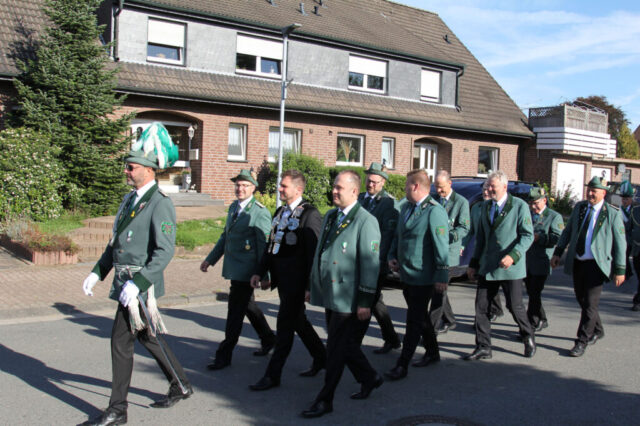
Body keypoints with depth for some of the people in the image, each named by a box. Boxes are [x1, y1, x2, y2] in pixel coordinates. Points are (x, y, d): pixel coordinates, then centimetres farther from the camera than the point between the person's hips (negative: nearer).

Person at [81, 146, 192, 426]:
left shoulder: (160, 203, -16)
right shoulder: (130, 199, 13)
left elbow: (165, 251, -22)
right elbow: (115, 242, 19)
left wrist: (137, 284, -27)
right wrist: (97, 272, 12)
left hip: (142, 284, -9)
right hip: (124, 281, 9)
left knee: (121, 340, -3)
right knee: (147, 336, 18)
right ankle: (180, 386, 33)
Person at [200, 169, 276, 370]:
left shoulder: (260, 213, -13)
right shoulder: (233, 207, 12)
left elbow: (264, 246, -14)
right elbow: (225, 236, 20)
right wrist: (210, 259, 20)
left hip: (245, 270, -8)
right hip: (233, 268, 8)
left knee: (235, 311, -2)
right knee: (247, 305, 19)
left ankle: (224, 355, 8)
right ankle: (268, 339, 37)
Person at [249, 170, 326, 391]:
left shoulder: (310, 214, -13)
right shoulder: (280, 212, 13)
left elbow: (314, 251, -16)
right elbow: (271, 244, 17)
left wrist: (309, 285, -18)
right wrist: (260, 272, 11)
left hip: (296, 280, -9)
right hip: (282, 278, 9)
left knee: (285, 326, -2)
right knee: (298, 321, 19)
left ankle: (273, 375, 7)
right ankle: (321, 358, 36)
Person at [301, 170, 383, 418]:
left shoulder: (366, 221, -13)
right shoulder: (329, 217, 13)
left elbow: (371, 263, -16)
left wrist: (365, 301, -18)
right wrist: (313, 285, 18)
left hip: (348, 298, -8)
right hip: (329, 294, 8)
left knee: (337, 348, -1)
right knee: (344, 344, 17)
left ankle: (325, 400, 10)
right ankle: (369, 378, 38)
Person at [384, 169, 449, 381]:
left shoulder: (435, 211, -16)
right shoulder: (406, 207, 11)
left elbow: (441, 246, -17)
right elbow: (398, 235, 22)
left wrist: (441, 276, -18)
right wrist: (392, 256, 7)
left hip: (423, 276, -9)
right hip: (406, 273, 9)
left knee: (414, 320, -3)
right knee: (420, 316, 20)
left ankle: (402, 365, 3)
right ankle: (432, 353, 37)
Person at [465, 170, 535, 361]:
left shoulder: (519, 206, -5)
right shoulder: (485, 206, 12)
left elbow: (527, 235, -10)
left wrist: (513, 255, -24)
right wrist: (474, 263, 12)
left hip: (510, 267, -5)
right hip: (487, 267, 5)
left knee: (515, 306, 4)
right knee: (481, 307, 2)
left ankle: (528, 338, 31)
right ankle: (483, 348, 12)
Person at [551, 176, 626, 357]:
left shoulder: (613, 213, -7)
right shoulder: (579, 207, 7)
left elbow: (620, 243, -5)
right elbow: (567, 231, 15)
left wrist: (619, 269, -7)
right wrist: (558, 252, 8)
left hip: (596, 264, -5)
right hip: (577, 262, 6)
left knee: (590, 303, -5)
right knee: (581, 299, 15)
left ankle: (582, 342, 4)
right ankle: (597, 331, 37)